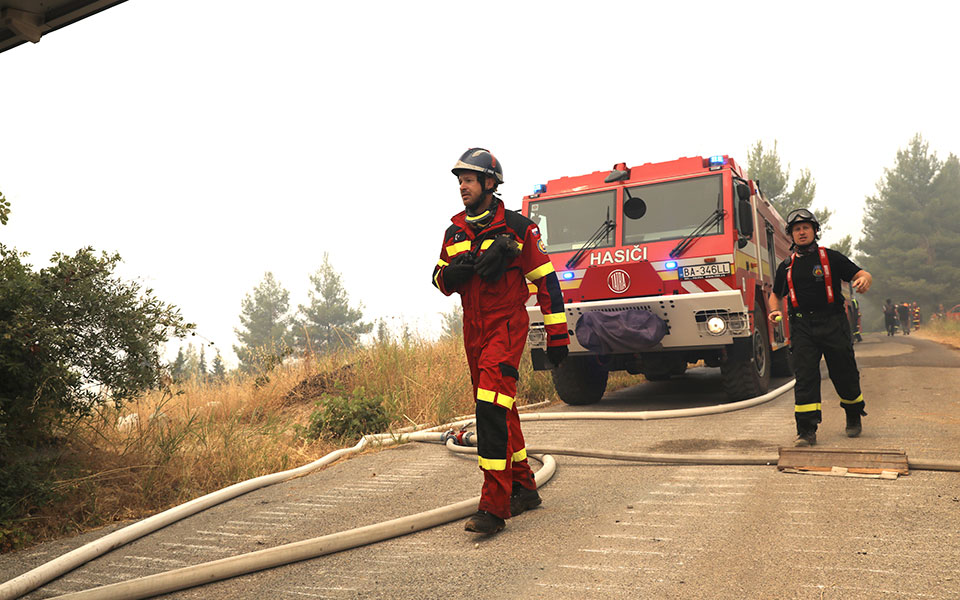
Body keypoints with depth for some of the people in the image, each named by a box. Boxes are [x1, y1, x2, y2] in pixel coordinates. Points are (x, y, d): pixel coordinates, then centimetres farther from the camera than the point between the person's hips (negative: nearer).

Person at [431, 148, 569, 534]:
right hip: (473, 328, 7)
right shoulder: (455, 231, 10)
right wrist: (451, 273, -10)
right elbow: (440, 279, 16)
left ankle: (495, 505, -17)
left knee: (492, 406, -19)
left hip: (507, 324, -7)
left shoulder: (516, 228, -6)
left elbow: (546, 281, -4)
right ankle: (524, 488, 26)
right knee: (496, 409, 12)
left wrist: (557, 335, -5)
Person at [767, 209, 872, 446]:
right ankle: (806, 431, -7)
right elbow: (776, 294, 24)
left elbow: (861, 274, 1)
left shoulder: (830, 257, 5)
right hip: (802, 327, 1)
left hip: (833, 324, -1)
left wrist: (864, 280, -23)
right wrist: (775, 311, 4)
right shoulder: (786, 266, 13)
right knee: (805, 377, -7)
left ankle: (854, 416, 33)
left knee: (844, 374, 6)